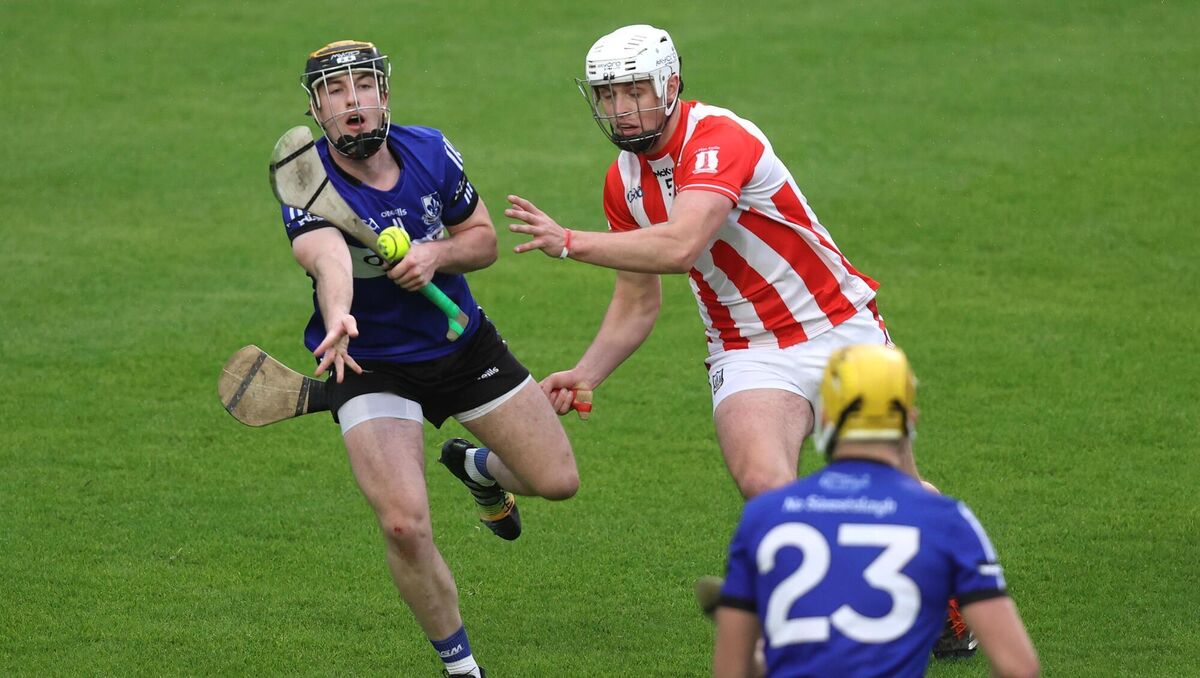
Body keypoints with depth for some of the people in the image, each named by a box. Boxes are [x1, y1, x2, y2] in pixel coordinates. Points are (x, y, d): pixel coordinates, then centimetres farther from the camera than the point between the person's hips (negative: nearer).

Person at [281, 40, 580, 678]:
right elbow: (327, 257, -47)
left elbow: (483, 236, 2)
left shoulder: (430, 152, -11)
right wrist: (338, 318, -69)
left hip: (464, 345, 4)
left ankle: (477, 466, 43)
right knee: (405, 525, -21)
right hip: (371, 366, -4)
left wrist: (437, 253, -21)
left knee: (557, 479, 6)